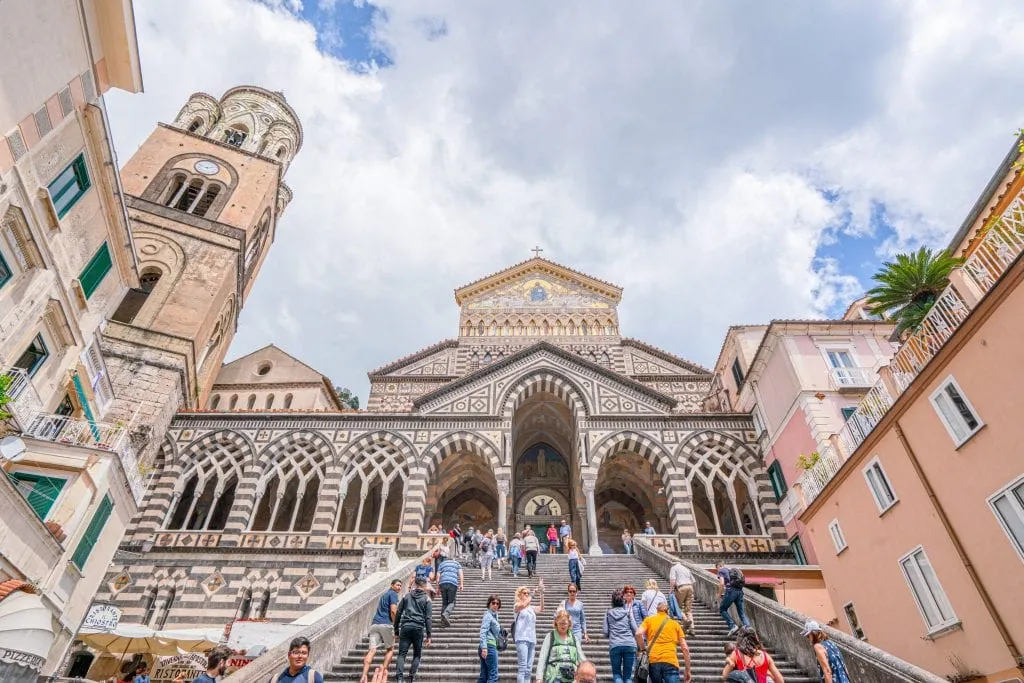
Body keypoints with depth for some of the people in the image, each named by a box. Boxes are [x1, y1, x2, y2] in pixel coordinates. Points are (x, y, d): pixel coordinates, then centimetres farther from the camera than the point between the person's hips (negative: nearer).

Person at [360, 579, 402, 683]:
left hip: (374, 624, 6)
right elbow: (393, 611, -10)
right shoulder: (393, 594, 1)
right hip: (386, 624, -6)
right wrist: (395, 625, -1)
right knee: (390, 649, 13)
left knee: (372, 650, -4)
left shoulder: (384, 594, 28)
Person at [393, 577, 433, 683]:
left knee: (402, 654, 4)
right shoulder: (427, 599, 6)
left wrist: (396, 631, 16)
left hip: (405, 626, 1)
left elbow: (398, 614, 11)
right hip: (419, 628, -1)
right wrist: (428, 636, 3)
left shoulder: (406, 596, 13)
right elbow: (428, 618, 1)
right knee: (417, 654, 14)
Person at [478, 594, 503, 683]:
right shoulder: (488, 615, -9)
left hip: (488, 646, 9)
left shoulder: (494, 615, 18)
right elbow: (483, 632, -19)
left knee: (484, 676, 10)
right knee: (493, 675, -7)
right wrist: (484, 647, -26)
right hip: (489, 646, -9)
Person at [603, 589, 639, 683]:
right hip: (629, 645, 0)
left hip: (614, 646, 0)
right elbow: (635, 629, 2)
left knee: (616, 674, 11)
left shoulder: (608, 613, 8)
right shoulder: (628, 611, 5)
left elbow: (605, 632, 4)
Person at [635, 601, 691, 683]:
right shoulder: (675, 624, 19)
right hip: (671, 662, -1)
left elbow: (639, 633, -2)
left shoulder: (649, 620, 17)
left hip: (653, 661, 1)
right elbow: (685, 648, 12)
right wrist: (688, 670, 16)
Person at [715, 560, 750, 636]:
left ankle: (733, 626, -7)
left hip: (731, 590, -6)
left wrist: (719, 594, 6)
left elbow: (722, 583, -8)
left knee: (722, 609, 8)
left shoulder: (721, 570, 7)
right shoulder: (733, 569, 28)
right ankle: (748, 627, -12)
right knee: (741, 612, 9)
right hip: (740, 591, 7)